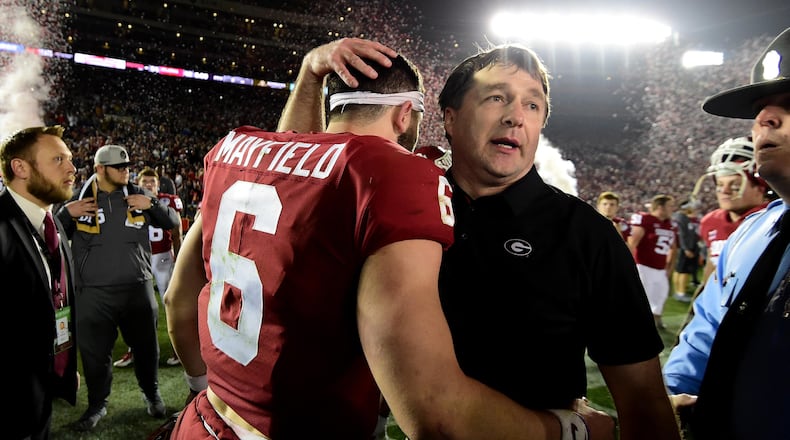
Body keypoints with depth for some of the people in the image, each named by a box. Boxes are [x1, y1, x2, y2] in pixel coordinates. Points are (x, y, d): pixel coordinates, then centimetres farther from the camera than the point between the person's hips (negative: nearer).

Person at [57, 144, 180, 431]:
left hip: (137, 288, 1)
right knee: (95, 352, 9)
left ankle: (152, 394, 35)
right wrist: (67, 214, -14)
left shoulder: (138, 195, 3)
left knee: (146, 346, 13)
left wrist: (152, 205, -13)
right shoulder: (79, 199, 0)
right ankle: (97, 404, 29)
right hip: (93, 293, -1)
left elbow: (173, 222, 4)